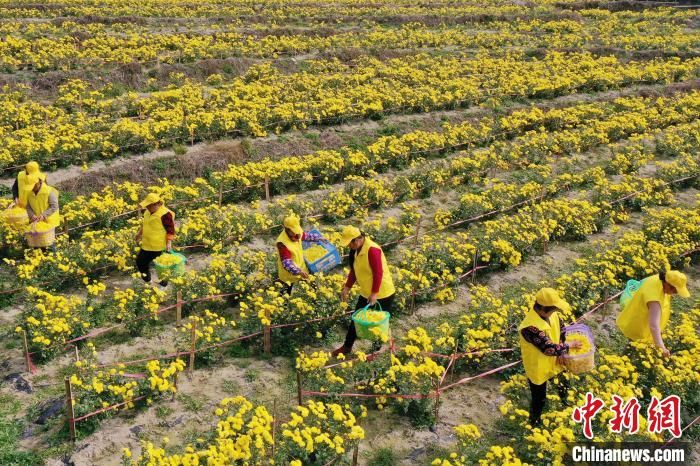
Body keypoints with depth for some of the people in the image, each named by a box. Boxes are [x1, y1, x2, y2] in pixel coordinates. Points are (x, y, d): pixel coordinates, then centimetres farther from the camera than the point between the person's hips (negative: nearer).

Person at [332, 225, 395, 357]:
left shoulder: (372, 250, -26)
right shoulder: (356, 249, 2)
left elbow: (378, 273, -26)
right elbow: (354, 270, 11)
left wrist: (374, 294, -26)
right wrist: (347, 288, 7)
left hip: (382, 295, -9)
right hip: (365, 294, 9)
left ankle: (376, 349, 26)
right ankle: (347, 347, 33)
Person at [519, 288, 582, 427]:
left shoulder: (550, 313, -16)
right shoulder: (530, 327, -41)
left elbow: (561, 329, 1)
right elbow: (549, 348, -36)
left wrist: (561, 352, -10)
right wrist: (570, 345, -21)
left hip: (554, 362, 7)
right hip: (538, 368, -7)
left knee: (563, 387, 33)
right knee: (539, 400, 16)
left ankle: (565, 403, 64)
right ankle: (535, 422, 44)